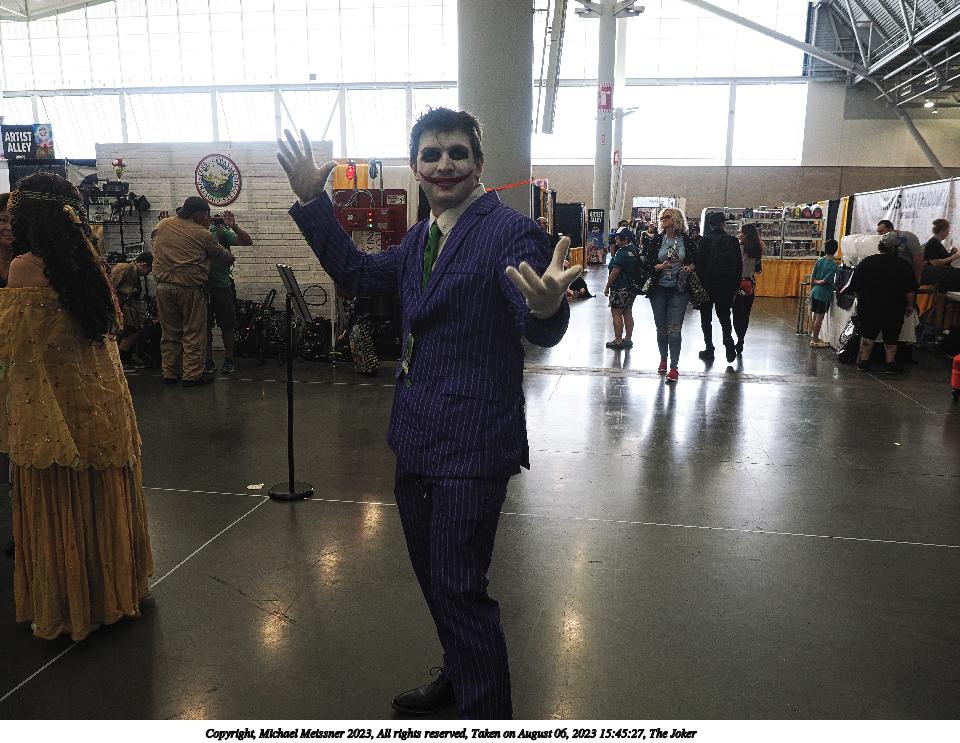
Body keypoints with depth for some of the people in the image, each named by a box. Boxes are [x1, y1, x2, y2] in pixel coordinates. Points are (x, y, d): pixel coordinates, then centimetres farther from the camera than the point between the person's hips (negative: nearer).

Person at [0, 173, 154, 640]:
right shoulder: (86, 259, 3)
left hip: (49, 408, -6)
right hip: (100, 399, 6)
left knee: (58, 507, 8)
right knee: (103, 499, 17)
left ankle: (66, 606, 23)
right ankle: (114, 587, 32)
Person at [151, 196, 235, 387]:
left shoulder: (162, 225, 8)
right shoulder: (202, 234, -6)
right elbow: (225, 256, 3)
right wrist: (231, 258, 28)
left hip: (164, 287, 5)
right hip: (190, 287, -5)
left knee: (170, 332, 14)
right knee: (193, 333, 4)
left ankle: (169, 373, 19)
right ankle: (192, 375, 6)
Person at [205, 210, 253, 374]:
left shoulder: (220, 230, -2)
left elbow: (248, 241, -9)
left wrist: (234, 226, -25)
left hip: (222, 286, -1)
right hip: (202, 287, 1)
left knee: (227, 326, 6)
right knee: (205, 327, 8)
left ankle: (229, 360, 18)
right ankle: (208, 361, 20)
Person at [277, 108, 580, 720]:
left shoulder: (510, 231, -14)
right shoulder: (421, 239, 11)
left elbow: (540, 332, -25)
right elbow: (358, 275, 21)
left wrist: (547, 305, -50)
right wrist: (312, 200, 14)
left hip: (472, 445, -9)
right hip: (417, 438, 9)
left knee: (460, 590, 0)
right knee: (433, 575, 23)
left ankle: (489, 714, 23)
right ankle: (457, 676, 47)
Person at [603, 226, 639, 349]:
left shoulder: (621, 252, -18)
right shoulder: (635, 251, 9)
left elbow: (615, 271, -18)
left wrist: (607, 286, -10)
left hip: (620, 288, -9)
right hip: (632, 287, 9)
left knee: (616, 313, -3)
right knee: (628, 313, 13)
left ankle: (618, 341, -1)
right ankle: (628, 339, 18)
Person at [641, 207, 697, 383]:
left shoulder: (687, 240, 1)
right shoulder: (657, 240, 4)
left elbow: (695, 261, 9)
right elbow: (647, 262, 3)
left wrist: (689, 268, -11)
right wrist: (658, 267, -16)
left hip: (678, 290, -2)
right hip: (659, 289, 2)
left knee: (674, 329, -7)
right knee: (661, 328, 11)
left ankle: (674, 367, -3)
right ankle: (663, 360, 31)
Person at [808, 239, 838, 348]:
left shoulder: (819, 260, 2)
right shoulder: (833, 265, -14)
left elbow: (812, 279, 1)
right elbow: (825, 280, -18)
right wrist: (818, 282, -1)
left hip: (815, 292, 6)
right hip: (824, 294, -6)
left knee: (815, 315, 15)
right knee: (819, 317, 1)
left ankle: (813, 336, 25)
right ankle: (815, 340, 7)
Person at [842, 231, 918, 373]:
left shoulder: (865, 263, -5)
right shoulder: (903, 266, -8)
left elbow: (855, 288, 0)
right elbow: (910, 290, -3)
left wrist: (861, 300, 15)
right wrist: (909, 305, 10)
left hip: (869, 307, 1)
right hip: (893, 310, 0)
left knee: (868, 335, 11)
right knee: (891, 337, 11)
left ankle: (864, 362, 11)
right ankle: (890, 364, 13)